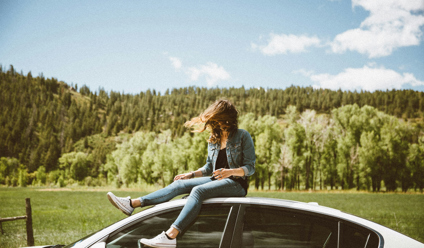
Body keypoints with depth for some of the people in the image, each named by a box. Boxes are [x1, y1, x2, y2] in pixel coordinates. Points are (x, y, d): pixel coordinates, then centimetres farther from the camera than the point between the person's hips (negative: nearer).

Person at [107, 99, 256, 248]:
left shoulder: (243, 136, -3)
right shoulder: (213, 139, 17)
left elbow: (250, 168, -8)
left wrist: (230, 171, -25)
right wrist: (191, 175, 9)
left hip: (235, 183, -7)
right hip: (216, 180, 7)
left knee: (198, 190, -33)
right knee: (179, 184, -11)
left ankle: (170, 236, -50)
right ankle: (133, 203, -19)